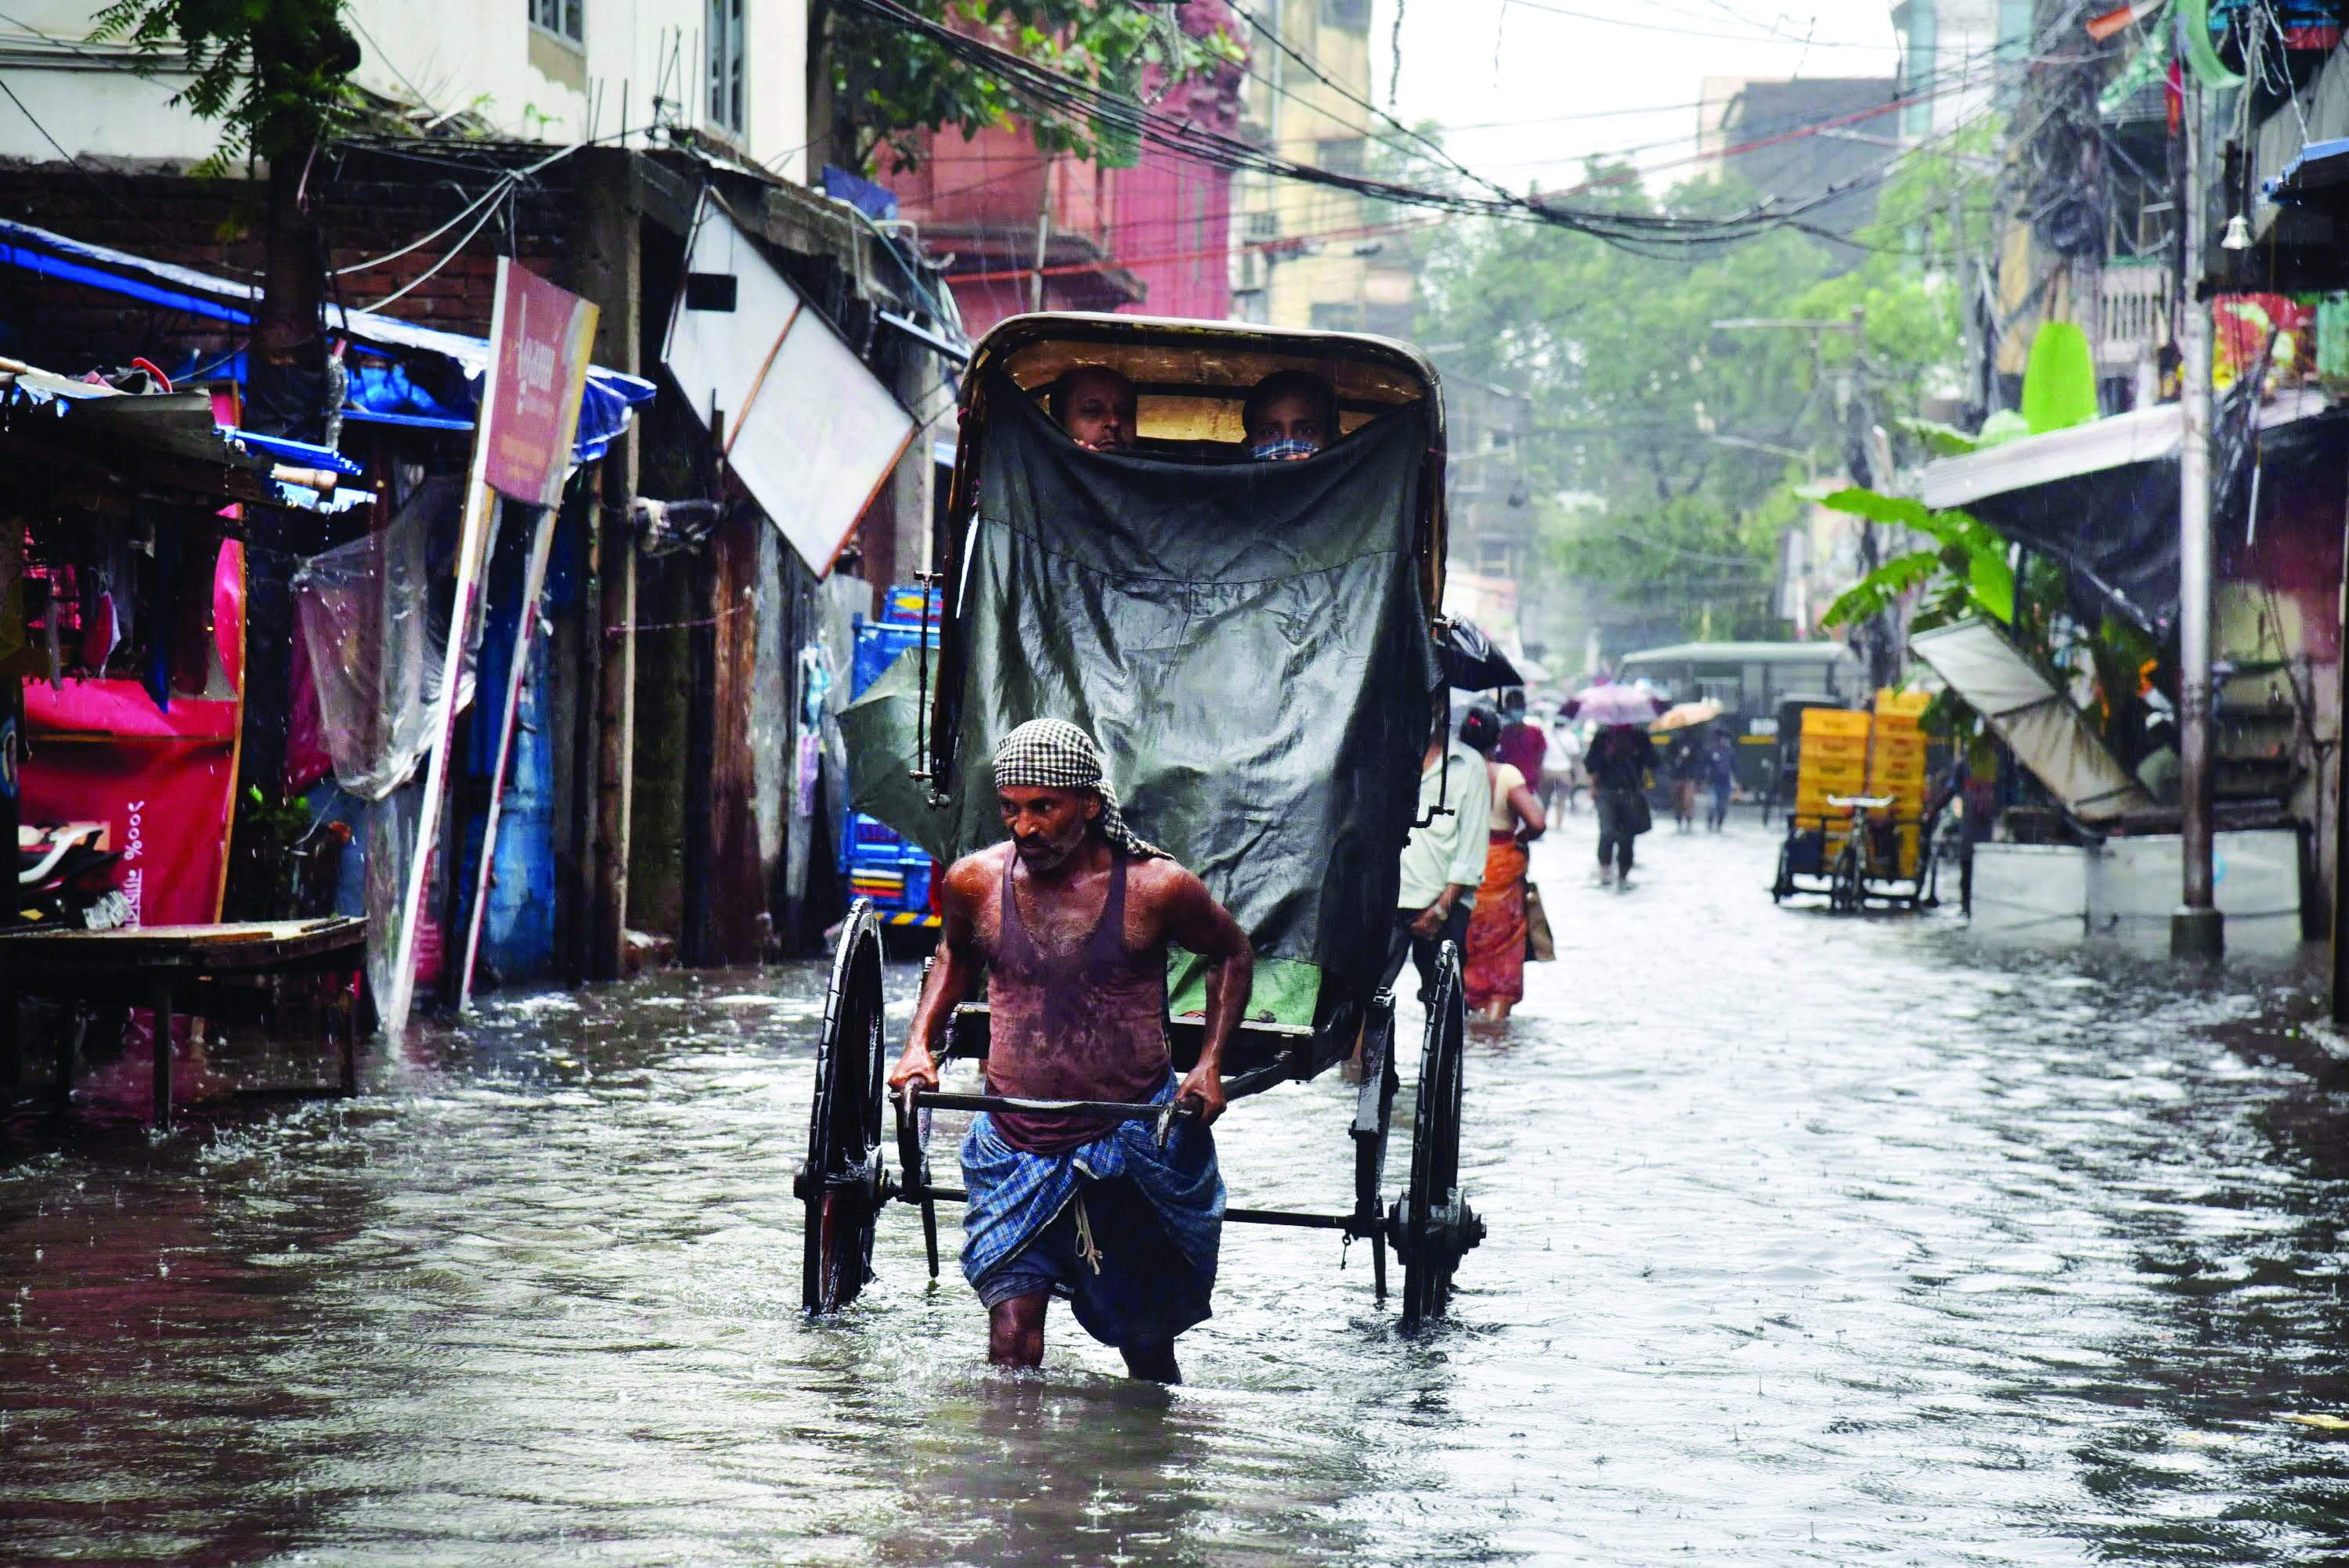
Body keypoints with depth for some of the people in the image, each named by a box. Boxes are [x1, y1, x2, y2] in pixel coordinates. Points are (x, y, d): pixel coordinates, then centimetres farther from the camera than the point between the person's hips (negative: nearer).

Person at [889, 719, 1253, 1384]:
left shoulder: (1154, 887, -10)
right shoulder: (977, 882, -2)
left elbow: (1231, 954, 8)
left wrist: (1210, 1064, -2)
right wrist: (919, 1044, 7)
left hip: (1136, 1148, -1)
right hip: (1015, 1150, 1)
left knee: (1147, 1352, 12)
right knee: (1012, 1345, -15)